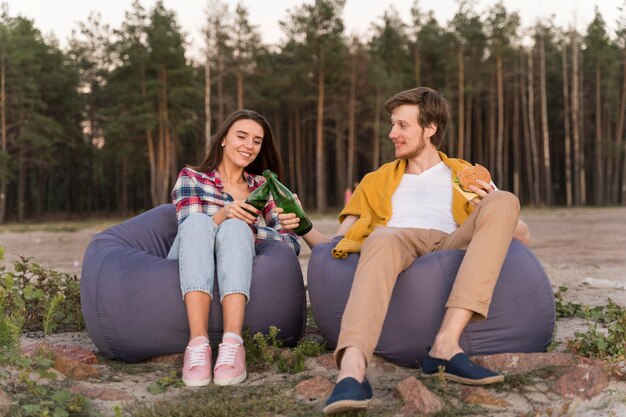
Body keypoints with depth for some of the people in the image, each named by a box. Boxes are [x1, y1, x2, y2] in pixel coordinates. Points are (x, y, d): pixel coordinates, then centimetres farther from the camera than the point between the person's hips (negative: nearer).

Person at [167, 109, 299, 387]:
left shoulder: (261, 187, 19)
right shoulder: (191, 177, 12)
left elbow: (292, 243, 7)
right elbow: (191, 229, -5)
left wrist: (247, 228, -10)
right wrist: (222, 215, -25)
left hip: (232, 282, 1)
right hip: (187, 278, -1)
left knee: (234, 227, -29)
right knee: (199, 221, -30)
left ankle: (232, 343, -48)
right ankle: (198, 342, -47)